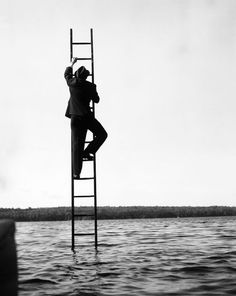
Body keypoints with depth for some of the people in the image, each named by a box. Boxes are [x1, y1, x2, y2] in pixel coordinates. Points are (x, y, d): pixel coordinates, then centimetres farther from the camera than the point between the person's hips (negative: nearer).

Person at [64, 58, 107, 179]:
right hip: (87, 117, -3)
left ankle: (76, 172, 3)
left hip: (75, 118, 3)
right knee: (102, 134, 17)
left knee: (77, 144, 4)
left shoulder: (72, 83, 1)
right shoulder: (90, 86, -5)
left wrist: (72, 63, 37)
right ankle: (87, 152, 4)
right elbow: (96, 100, 8)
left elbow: (67, 74, 23)